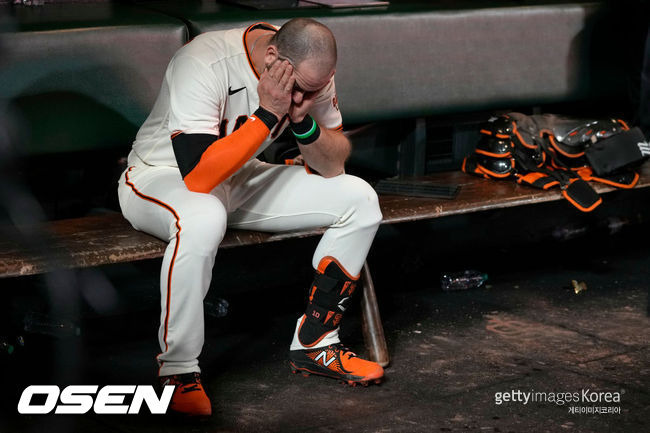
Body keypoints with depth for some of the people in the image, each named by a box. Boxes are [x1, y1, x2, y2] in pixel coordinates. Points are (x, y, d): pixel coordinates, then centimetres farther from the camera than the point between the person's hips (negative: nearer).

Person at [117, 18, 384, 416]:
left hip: (241, 181, 7)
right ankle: (178, 371, -24)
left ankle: (314, 343, 2)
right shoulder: (204, 65, -32)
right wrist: (268, 115, -37)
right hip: (162, 175, -6)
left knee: (359, 199, -7)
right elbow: (198, 177, -38)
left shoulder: (310, 70, -12)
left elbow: (333, 165, -5)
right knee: (203, 219, -42)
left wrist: (303, 121, -25)